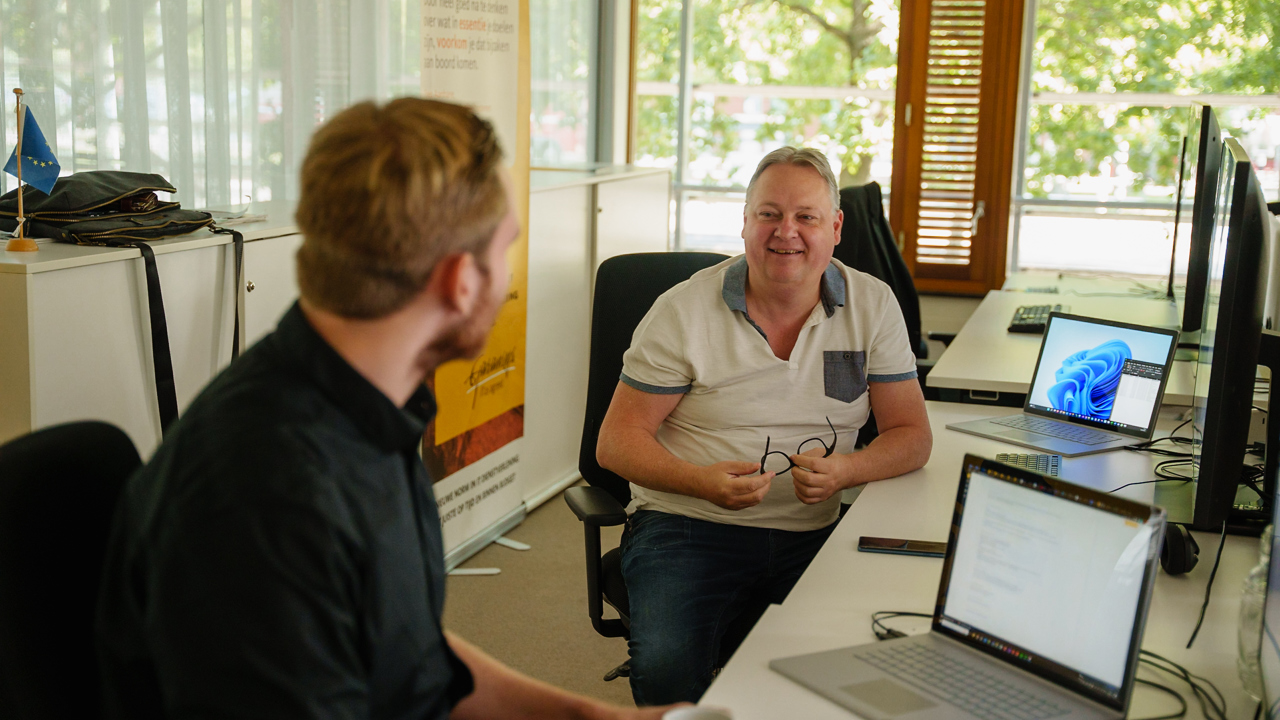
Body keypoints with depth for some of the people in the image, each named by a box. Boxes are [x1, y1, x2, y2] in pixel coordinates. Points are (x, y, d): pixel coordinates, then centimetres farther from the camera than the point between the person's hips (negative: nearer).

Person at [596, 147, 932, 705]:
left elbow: (912, 437, 6)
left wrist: (844, 471, -17)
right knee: (665, 667, -30)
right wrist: (703, 482, -22)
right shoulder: (683, 311, -3)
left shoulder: (872, 306, 5)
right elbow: (616, 441, -3)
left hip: (813, 534, 3)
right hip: (688, 527, -3)